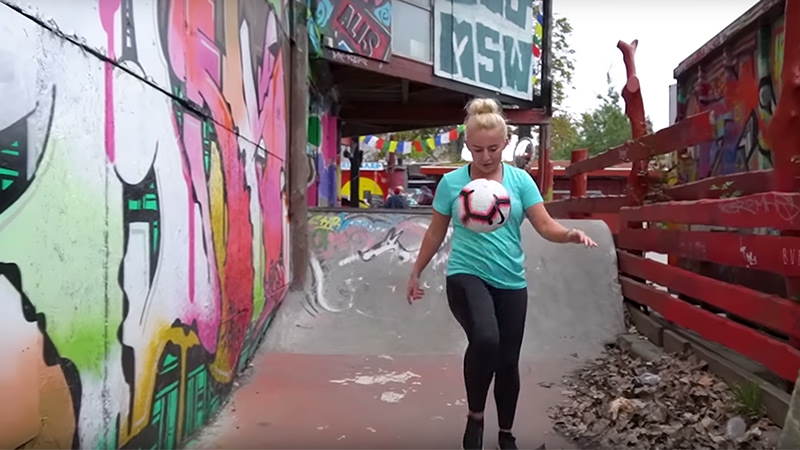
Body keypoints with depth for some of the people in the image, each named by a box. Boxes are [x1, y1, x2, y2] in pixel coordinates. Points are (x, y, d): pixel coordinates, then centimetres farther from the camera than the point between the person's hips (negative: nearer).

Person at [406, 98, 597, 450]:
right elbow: (436, 232, 8)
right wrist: (416, 273, 12)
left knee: (508, 361, 9)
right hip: (466, 276, -3)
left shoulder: (520, 180, 1)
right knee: (485, 339, -30)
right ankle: (475, 416, -5)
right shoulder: (452, 182, -2)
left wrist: (571, 235, -25)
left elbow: (545, 226, -4)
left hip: (511, 283, 3)